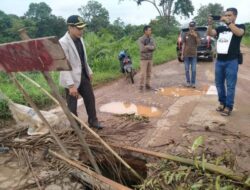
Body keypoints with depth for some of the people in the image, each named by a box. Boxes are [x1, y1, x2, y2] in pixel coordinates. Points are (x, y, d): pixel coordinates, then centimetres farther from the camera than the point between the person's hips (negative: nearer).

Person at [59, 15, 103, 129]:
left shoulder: (80, 39, 4)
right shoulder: (63, 42, -21)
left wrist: (89, 71, 18)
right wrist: (71, 85, -28)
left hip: (83, 75, 8)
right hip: (72, 79, -7)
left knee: (90, 98, 16)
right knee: (72, 105, 7)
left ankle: (93, 121, 34)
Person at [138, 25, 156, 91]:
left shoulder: (151, 39, 6)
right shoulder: (140, 39, -12)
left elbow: (154, 47, -9)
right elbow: (142, 49, -23)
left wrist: (147, 46, -23)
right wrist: (150, 47, -12)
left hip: (150, 59, 5)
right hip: (144, 59, -5)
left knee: (149, 73, 9)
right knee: (143, 73, -8)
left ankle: (148, 85, 18)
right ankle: (141, 86, 2)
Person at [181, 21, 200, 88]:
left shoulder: (196, 34, 4)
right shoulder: (186, 34, 6)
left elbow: (198, 43, -2)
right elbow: (183, 44, 7)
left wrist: (196, 36, -17)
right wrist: (182, 54, 3)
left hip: (194, 54, -1)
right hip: (186, 54, 1)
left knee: (193, 70, -2)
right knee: (187, 70, 3)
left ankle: (193, 82, 6)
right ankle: (188, 82, 13)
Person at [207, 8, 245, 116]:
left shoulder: (240, 26, 3)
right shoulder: (220, 28, 12)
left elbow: (239, 33, -19)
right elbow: (210, 33, -2)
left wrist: (228, 22, -22)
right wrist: (210, 24, -18)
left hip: (232, 61, -4)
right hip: (219, 60, 5)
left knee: (230, 85, -2)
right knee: (219, 83, 11)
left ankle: (228, 107, 6)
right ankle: (222, 103, 25)